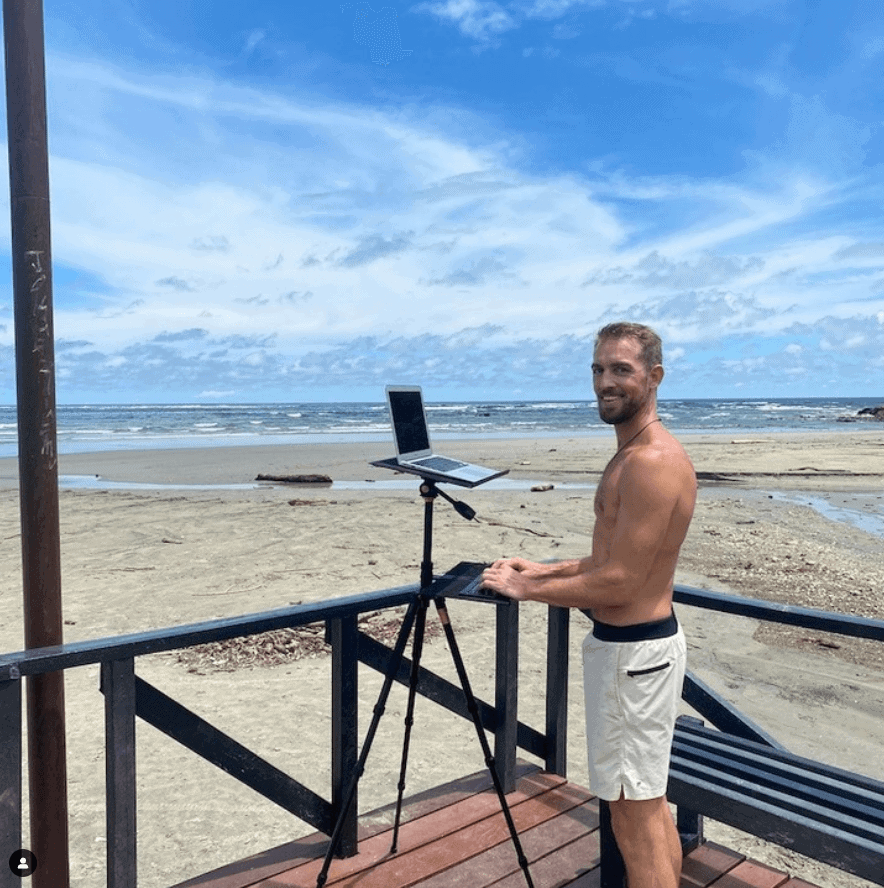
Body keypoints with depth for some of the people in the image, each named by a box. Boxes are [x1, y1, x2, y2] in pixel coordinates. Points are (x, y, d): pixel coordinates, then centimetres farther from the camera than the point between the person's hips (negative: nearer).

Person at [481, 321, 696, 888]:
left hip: (632, 652, -11)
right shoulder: (634, 453, 11)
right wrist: (545, 570, 12)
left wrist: (525, 589, -13)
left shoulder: (652, 462, -22)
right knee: (649, 804, 21)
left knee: (634, 814, 2)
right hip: (644, 641, 11)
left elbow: (618, 585, -24)